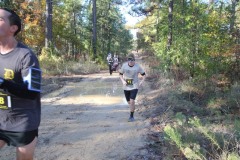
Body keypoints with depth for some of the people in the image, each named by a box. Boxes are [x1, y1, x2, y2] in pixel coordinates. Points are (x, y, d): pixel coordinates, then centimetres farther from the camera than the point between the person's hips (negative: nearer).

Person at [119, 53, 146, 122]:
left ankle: (131, 116, 0)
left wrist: (142, 82, -13)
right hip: (126, 87, 3)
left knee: (132, 101, -16)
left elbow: (144, 74, 2)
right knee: (129, 102, 15)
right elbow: (120, 74, 6)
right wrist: (123, 81, -11)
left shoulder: (138, 66, -11)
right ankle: (133, 109, 49)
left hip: (134, 86, -3)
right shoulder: (124, 65, -8)